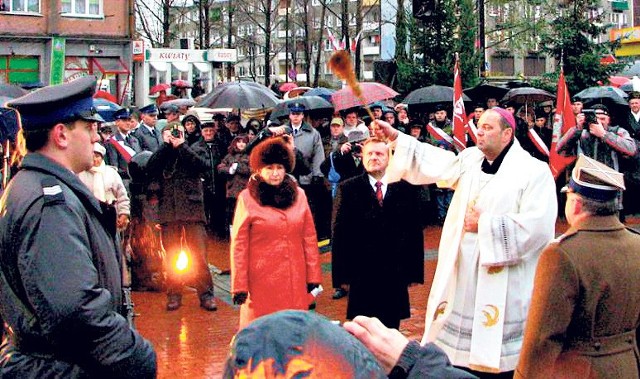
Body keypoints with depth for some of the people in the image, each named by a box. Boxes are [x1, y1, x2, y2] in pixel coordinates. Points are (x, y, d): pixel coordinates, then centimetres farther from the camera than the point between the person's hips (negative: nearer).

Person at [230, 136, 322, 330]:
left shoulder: (298, 195, 7)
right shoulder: (247, 198, -2)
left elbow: (310, 239, 7)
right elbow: (239, 245, -3)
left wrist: (313, 276, 4)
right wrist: (239, 286, -5)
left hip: (295, 280, 3)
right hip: (262, 282, -3)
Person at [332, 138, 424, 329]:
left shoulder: (405, 189, 5)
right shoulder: (348, 189, 1)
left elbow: (415, 230, 5)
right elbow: (339, 233, -1)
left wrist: (415, 270, 2)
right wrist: (341, 273, -6)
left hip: (395, 274, 1)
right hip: (362, 273, -1)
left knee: (391, 329, 10)